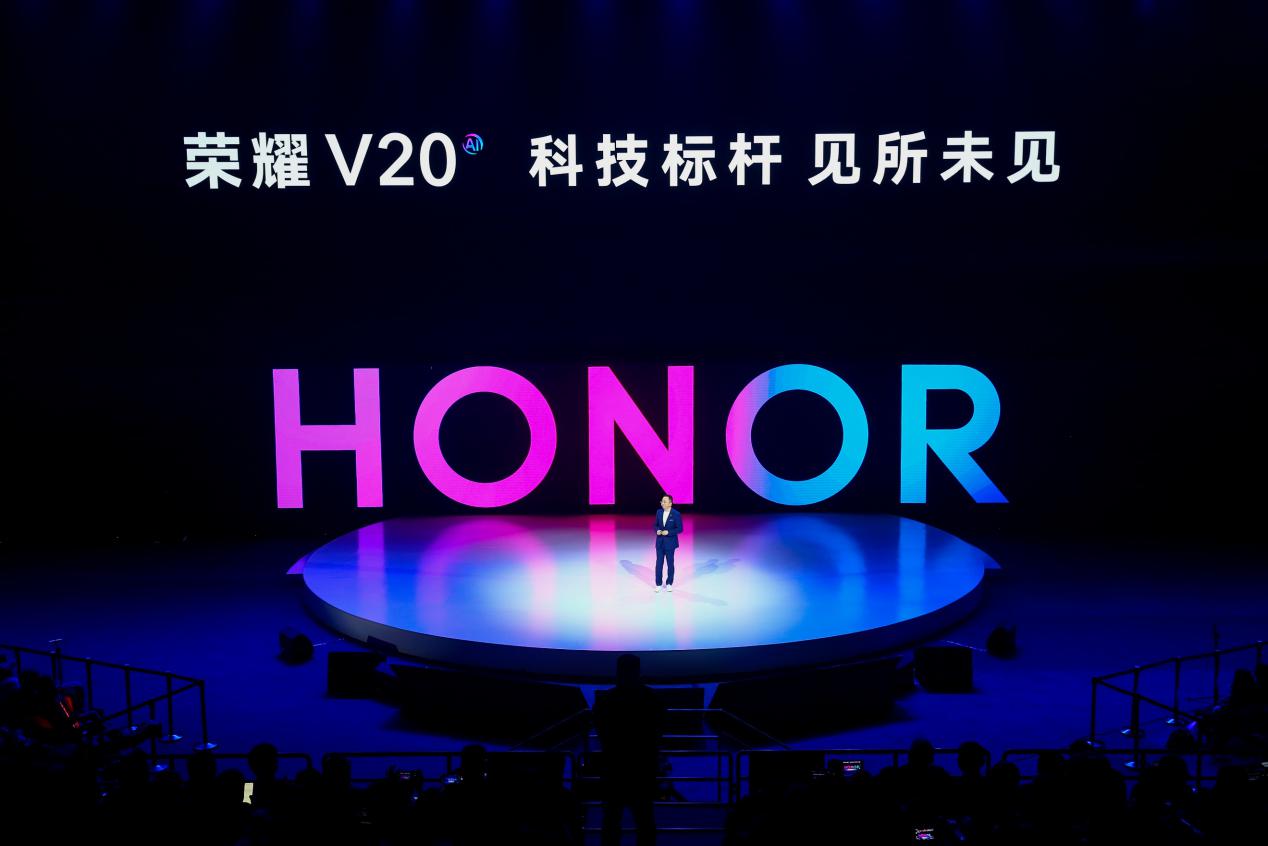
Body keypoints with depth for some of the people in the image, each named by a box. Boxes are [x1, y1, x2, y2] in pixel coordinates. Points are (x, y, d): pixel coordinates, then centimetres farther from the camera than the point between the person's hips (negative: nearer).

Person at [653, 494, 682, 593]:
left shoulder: (676, 514, -12)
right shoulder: (659, 512, 1)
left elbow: (679, 529, -10)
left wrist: (668, 532, -20)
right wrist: (657, 530, -10)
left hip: (670, 542, -3)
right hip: (660, 542, 3)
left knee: (670, 563, 8)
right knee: (659, 563, 3)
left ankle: (669, 584, 21)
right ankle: (658, 584, 10)